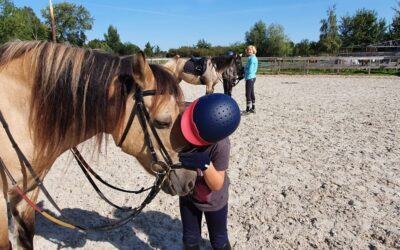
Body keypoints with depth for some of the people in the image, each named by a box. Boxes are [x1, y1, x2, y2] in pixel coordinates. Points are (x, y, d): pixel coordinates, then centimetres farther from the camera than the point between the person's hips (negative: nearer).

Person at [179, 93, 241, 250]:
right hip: (187, 196, 3)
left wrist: (205, 165, -46)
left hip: (213, 200, -3)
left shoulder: (220, 145, -36)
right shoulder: (178, 124, -26)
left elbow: (217, 185, -27)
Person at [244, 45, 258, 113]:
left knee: (248, 94, -5)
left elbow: (250, 70, -21)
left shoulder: (251, 58, -16)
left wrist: (244, 69, -4)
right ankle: (253, 108, 24)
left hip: (249, 78, -10)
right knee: (251, 93, 16)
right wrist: (245, 69, 6)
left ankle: (248, 109, 1)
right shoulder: (253, 58, 13)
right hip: (252, 77, 10)